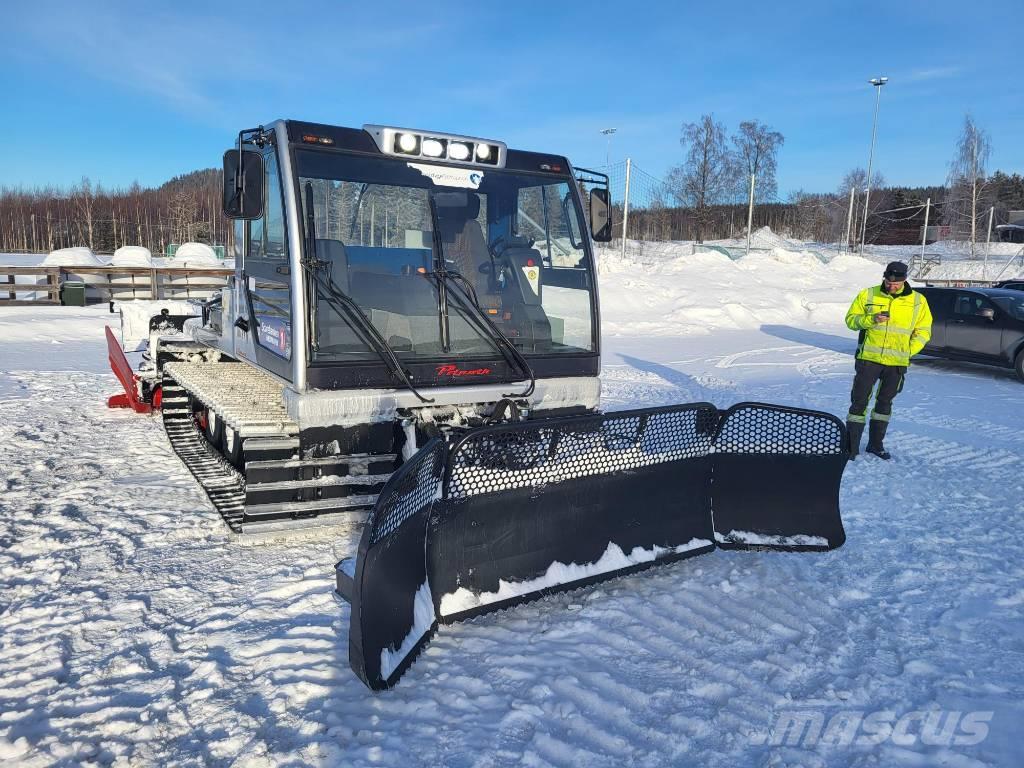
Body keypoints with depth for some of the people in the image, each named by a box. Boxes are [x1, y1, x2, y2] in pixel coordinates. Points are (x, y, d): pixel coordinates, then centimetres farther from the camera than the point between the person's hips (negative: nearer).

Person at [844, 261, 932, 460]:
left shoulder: (918, 301, 2)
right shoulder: (868, 295, -2)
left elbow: (923, 331, 8)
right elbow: (851, 319, 0)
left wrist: (909, 350, -5)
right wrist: (871, 319, -18)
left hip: (897, 363, 2)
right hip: (868, 358, -2)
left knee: (885, 402, 14)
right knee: (859, 401, -3)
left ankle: (876, 444, 26)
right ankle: (851, 445, 2)